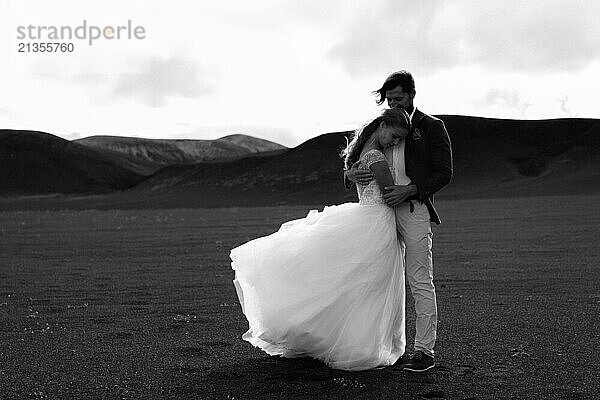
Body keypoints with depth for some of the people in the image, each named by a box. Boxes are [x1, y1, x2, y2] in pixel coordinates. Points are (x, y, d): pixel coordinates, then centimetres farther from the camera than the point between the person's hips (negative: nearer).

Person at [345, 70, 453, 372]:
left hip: (414, 210, -5)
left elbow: (444, 173, -2)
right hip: (384, 210, 5)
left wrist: (409, 189, -14)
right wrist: (352, 174, -6)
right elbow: (354, 161, 18)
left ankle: (425, 351, -2)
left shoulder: (431, 127, 4)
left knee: (420, 283, -6)